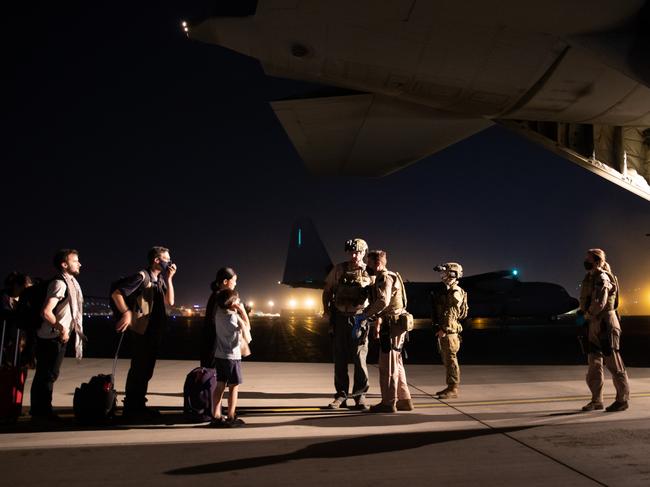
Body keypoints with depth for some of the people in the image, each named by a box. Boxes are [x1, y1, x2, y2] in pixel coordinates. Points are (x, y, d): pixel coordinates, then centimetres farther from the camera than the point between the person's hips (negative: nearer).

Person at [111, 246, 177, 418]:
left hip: (155, 331, 8)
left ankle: (139, 406, 26)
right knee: (138, 370, -1)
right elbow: (116, 293, -15)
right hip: (141, 331, -8)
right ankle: (130, 408, 11)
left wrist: (169, 278, -2)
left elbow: (170, 301, 3)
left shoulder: (161, 279, 11)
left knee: (146, 370, 15)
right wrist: (126, 313, -18)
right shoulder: (142, 276, -12)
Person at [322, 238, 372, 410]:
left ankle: (360, 396, 15)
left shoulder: (370, 272, -1)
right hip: (340, 318, 2)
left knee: (360, 359, 2)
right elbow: (327, 290, 11)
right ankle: (341, 395, 19)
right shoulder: (339, 269, 3)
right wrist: (326, 310, 1)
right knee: (340, 359, 8)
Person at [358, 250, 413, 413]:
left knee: (387, 365, -3)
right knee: (396, 364, 15)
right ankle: (404, 400, 22)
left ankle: (389, 403, 5)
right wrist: (377, 324, 26)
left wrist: (364, 315, -25)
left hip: (392, 325, -10)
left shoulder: (385, 278, -13)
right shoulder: (382, 279, 20)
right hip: (391, 325, 10)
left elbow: (383, 301, -29)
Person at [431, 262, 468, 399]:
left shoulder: (455, 292, -12)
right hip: (443, 331, 10)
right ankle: (450, 387, 21)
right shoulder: (447, 291, 18)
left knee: (451, 360, -6)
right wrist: (439, 329, 21)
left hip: (449, 331, -10)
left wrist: (444, 329, -23)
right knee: (446, 361, 14)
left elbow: (452, 313, -20)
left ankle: (453, 389, -1)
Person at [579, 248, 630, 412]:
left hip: (605, 325, -9)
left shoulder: (602, 278, -13)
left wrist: (586, 315, -8)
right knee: (594, 364, 11)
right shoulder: (590, 278, 15)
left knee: (613, 364, -2)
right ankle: (597, 400, 18)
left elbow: (599, 303, -21)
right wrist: (582, 312, 6)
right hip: (594, 326, 9)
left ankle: (622, 400, 9)